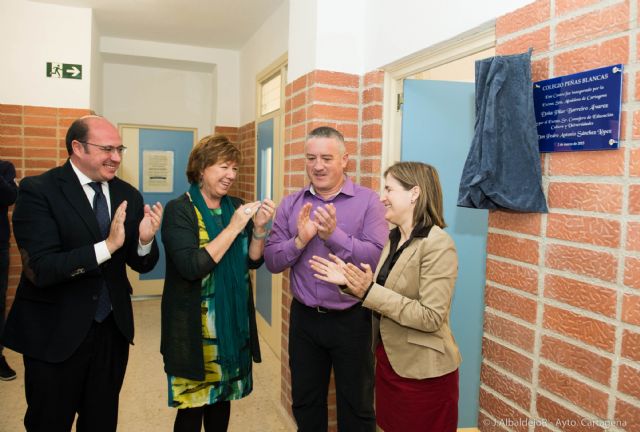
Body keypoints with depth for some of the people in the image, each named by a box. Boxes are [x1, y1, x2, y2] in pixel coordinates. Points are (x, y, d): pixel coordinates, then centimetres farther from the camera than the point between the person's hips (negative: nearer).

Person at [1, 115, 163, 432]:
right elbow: (40, 269, -23)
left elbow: (141, 264, 3)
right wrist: (107, 246, -33)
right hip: (55, 334, -4)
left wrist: (145, 240, -19)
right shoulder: (38, 191, -14)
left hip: (113, 330, 5)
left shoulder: (128, 195, 1)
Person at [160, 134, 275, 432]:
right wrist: (233, 227, -24)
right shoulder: (179, 210, -11)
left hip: (234, 323, 5)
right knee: (192, 404, 9)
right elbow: (191, 266, -23)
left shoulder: (236, 207, 5)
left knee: (223, 397, 17)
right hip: (196, 327, -5)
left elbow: (253, 261, 3)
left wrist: (259, 227, -15)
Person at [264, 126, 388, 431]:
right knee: (305, 402, 22)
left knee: (356, 405, 16)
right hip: (304, 317, 3)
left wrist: (334, 235, -28)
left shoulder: (368, 201, -9)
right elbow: (272, 261, -3)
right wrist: (300, 240, -20)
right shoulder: (290, 205, 1)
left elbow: (378, 257, -19)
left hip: (352, 318, -3)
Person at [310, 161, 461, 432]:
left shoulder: (437, 244, -21)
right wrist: (349, 282, -7)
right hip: (388, 360, 8)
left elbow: (431, 317, -25)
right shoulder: (393, 238, 5)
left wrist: (369, 292, -28)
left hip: (423, 372, -8)